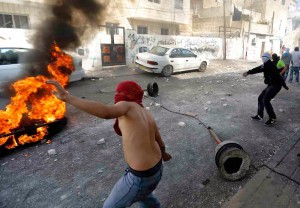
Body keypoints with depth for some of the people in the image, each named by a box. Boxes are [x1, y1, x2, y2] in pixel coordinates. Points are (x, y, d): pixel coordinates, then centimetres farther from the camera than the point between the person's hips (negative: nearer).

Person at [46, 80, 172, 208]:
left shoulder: (127, 105, -16)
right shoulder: (147, 115, 6)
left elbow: (105, 112, -39)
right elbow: (160, 143, 17)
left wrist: (67, 97, -40)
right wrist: (163, 153, 38)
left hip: (140, 176, -7)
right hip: (156, 168, 8)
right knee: (142, 194, 38)